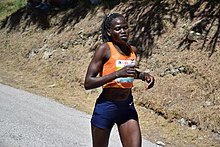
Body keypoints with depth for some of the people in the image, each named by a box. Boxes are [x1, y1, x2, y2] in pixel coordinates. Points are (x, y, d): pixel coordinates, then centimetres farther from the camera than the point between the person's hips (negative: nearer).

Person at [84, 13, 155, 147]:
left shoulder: (133, 50, 4)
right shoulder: (104, 49, -13)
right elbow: (88, 83, -19)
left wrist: (144, 75, 4)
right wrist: (118, 73, -28)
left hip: (128, 106, 5)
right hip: (106, 107, -4)